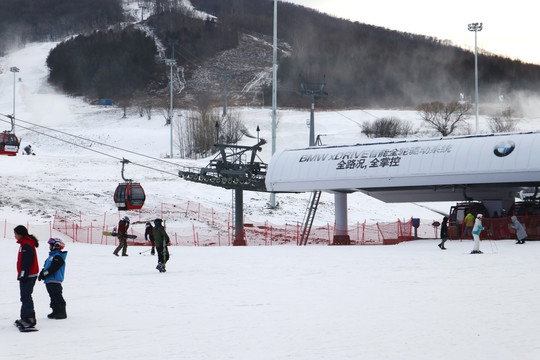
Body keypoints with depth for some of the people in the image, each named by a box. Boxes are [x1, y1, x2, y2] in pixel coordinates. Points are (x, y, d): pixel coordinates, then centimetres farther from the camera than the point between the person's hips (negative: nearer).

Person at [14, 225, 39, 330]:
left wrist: (23, 275, -21)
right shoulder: (24, 244, 17)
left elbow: (27, 262, -21)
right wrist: (21, 275, 22)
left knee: (25, 297, -12)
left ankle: (28, 318, -14)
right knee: (25, 296, 14)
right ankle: (26, 318, 19)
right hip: (25, 275, 11)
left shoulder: (27, 245, -16)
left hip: (28, 276, -11)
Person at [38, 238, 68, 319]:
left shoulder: (58, 257, -14)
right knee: (53, 297, 14)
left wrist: (44, 274, -20)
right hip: (49, 281, 11)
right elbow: (46, 267, 24)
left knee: (57, 296, -10)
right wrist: (42, 273, 10)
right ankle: (56, 312, 20)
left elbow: (53, 268, -22)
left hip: (55, 281, -11)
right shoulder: (52, 256, 19)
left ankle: (62, 312, -8)